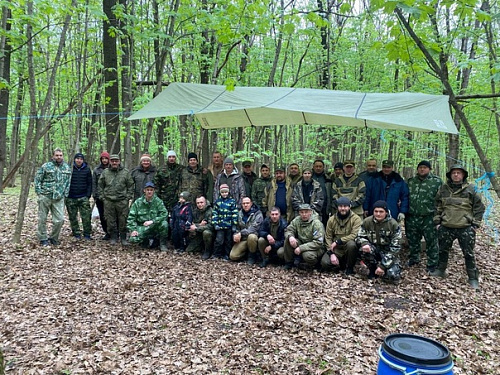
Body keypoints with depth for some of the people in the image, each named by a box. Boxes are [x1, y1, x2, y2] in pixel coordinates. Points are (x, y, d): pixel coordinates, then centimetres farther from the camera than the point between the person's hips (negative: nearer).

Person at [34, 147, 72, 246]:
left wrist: (65, 193, 6)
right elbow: (37, 179, 1)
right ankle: (43, 239, 19)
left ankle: (53, 238, 18)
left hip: (59, 198, 2)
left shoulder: (67, 168, 9)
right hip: (45, 196, -2)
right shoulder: (45, 166, -2)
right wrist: (39, 192, -4)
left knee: (60, 219, -1)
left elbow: (68, 181, 13)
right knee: (42, 219, 6)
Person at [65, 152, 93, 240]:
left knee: (86, 217, -4)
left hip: (83, 197, 0)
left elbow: (90, 183, 8)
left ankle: (87, 234, 6)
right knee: (73, 217, 7)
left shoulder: (87, 169, 5)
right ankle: (76, 233, 19)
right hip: (71, 198, 0)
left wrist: (88, 195, -1)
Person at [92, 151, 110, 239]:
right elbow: (94, 183, 6)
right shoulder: (96, 170, 7)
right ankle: (106, 232, 18)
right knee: (102, 216, 7)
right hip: (99, 196, 3)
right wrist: (95, 195, -1)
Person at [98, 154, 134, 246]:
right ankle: (113, 238, 19)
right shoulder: (105, 172, 9)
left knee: (123, 221, 1)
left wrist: (128, 196, -2)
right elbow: (100, 185, 14)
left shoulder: (125, 172, 4)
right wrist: (102, 196, 6)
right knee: (110, 221, 7)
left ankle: (123, 238, 11)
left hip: (122, 201, -1)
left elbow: (130, 185, 6)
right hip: (108, 201, 2)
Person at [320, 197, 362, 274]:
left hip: (349, 248, -2)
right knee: (324, 263, -22)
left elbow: (354, 235, -20)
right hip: (336, 250, 2)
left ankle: (350, 268, -10)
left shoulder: (356, 219, -7)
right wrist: (331, 253, -12)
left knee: (351, 244, -36)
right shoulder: (331, 219, 2)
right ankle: (342, 265, 11)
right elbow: (328, 237, 0)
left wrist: (338, 241, -22)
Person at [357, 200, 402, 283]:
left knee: (393, 276, -25)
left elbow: (395, 248, -16)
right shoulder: (367, 222, -8)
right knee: (364, 249, -32)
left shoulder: (393, 225, -15)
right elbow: (359, 237, -1)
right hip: (374, 250, 2)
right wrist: (364, 243, -29)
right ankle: (373, 270, -4)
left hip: (388, 253, -2)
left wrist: (383, 266, -22)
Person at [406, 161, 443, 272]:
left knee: (431, 241, 1)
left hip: (429, 218, -4)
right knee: (413, 240, 15)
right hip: (412, 217, 4)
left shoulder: (437, 181, 0)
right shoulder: (411, 181, 12)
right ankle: (414, 258, 33)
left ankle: (432, 264, 12)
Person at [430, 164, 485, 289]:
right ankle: (441, 270, 32)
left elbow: (479, 207, 3)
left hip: (465, 228, -3)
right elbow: (437, 206, 12)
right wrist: (437, 221, 6)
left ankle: (473, 278, 13)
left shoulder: (470, 189, 0)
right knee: (443, 250, 14)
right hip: (446, 227, 3)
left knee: (469, 254, 2)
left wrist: (476, 224, -1)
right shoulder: (443, 189, 6)